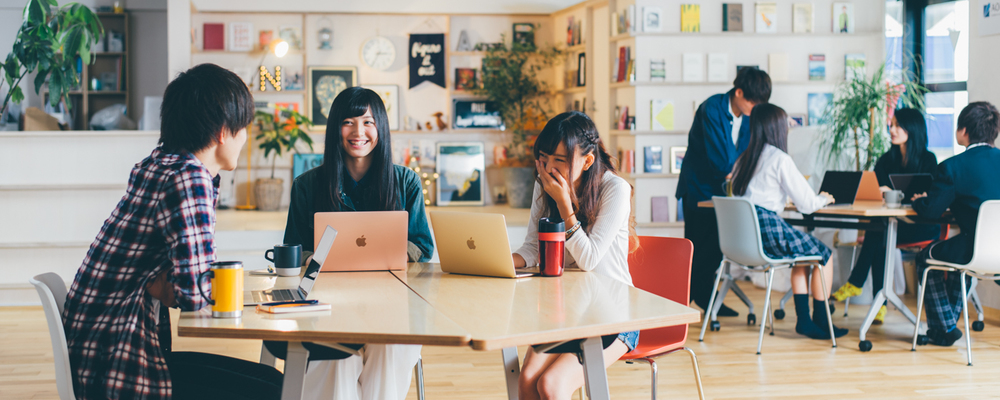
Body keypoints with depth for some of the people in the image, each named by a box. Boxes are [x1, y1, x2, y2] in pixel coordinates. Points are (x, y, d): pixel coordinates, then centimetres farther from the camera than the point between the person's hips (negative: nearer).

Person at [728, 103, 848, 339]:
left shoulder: (745, 159, 15)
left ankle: (803, 319, 24)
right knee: (823, 254, 15)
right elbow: (806, 204, -6)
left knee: (805, 250, 28)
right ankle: (821, 322, 21)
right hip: (768, 232, -8)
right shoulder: (780, 159, -8)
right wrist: (823, 199, 18)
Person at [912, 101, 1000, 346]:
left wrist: (919, 200, 13)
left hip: (978, 252, -7)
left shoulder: (952, 167, -12)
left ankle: (945, 329, 25)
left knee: (926, 258, 23)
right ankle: (948, 322, 45)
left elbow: (930, 211, -11)